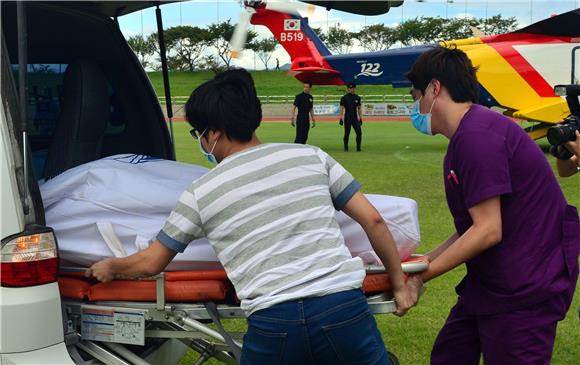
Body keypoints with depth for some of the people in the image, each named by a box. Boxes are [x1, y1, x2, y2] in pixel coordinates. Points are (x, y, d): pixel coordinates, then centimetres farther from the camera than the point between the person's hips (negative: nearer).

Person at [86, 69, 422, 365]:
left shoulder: (202, 192, 8)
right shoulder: (310, 156, 9)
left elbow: (150, 263, 18)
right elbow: (373, 220, 9)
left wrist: (110, 268, 39)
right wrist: (399, 282, 22)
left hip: (273, 324, 0)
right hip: (344, 309, 1)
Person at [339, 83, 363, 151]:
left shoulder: (357, 97, 10)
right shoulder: (344, 98, -2)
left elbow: (359, 108, 15)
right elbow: (342, 108, -4)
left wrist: (360, 118, 11)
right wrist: (341, 118, -11)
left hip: (355, 118, 3)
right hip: (347, 119, -3)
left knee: (359, 133, -6)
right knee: (347, 133, 2)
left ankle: (358, 148, 1)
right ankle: (346, 148, 13)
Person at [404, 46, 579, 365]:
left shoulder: (477, 135, -21)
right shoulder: (466, 136, 13)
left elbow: (488, 231, -24)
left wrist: (421, 275, -17)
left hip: (524, 292, -10)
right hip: (490, 284, 10)